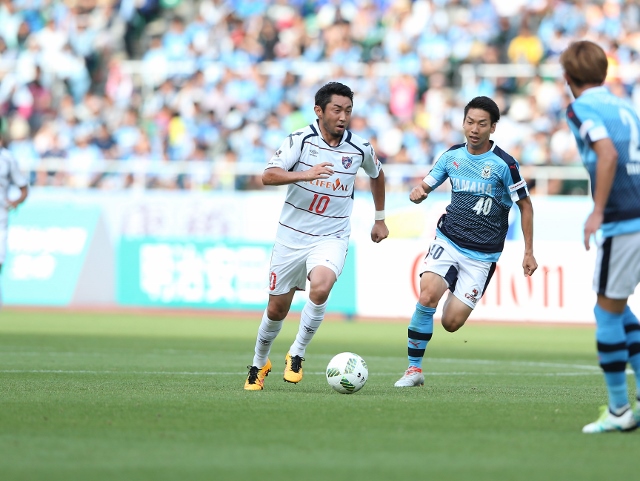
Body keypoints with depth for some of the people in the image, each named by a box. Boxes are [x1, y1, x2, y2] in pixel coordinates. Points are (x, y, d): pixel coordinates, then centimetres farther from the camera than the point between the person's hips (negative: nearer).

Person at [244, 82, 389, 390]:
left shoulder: (360, 149, -3)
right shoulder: (300, 140, -11)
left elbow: (376, 174, 21)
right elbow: (268, 176, -24)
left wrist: (379, 219, 25)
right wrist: (305, 174, -39)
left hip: (332, 238, 0)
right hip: (292, 235, 0)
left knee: (320, 288, -30)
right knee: (277, 309, 8)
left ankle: (296, 355, -12)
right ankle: (259, 364, 35)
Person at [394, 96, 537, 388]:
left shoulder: (504, 164, -9)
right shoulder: (452, 156, 3)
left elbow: (525, 206, 0)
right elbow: (425, 186, 11)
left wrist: (529, 252, -1)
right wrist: (417, 193, -14)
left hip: (482, 255, -2)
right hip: (448, 241, 2)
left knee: (451, 323, -8)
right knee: (427, 295, -24)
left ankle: (459, 299, 30)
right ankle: (414, 369, -14)